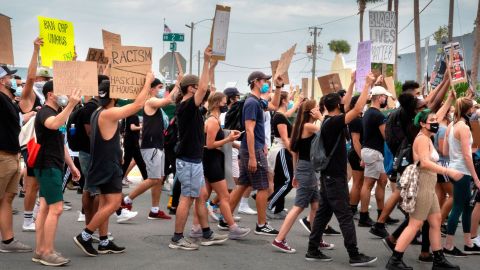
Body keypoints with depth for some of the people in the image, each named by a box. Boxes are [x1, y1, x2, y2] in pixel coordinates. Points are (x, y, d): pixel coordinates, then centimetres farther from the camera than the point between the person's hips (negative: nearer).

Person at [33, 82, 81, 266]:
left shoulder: (57, 113, 19)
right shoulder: (45, 112, -12)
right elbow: (53, 124, -39)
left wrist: (71, 165, 21)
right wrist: (71, 105, -42)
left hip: (54, 166, 10)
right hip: (48, 166, -10)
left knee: (45, 208, 9)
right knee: (56, 208, -12)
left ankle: (40, 251, 11)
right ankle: (47, 253, -8)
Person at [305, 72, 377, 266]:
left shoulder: (328, 121, 9)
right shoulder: (333, 122, -18)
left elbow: (348, 107, 22)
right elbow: (357, 110, -25)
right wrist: (368, 85, -19)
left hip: (329, 175, 10)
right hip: (335, 177, -10)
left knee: (323, 212, 11)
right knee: (345, 216, -7)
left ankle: (313, 250, 13)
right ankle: (354, 256, -5)